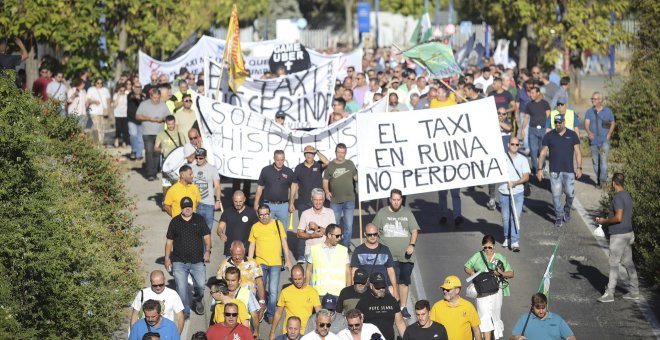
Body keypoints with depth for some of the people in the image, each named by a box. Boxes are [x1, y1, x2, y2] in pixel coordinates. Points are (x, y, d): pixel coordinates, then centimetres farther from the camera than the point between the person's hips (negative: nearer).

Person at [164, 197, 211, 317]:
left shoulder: (199, 220, 7)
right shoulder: (175, 222, 7)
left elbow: (207, 236, 4)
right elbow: (169, 241, 11)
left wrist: (207, 251, -11)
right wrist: (167, 258, 6)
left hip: (197, 261, 0)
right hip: (179, 262, 0)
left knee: (201, 285, -6)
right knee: (181, 288, -5)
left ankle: (197, 300, 26)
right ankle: (185, 311, 8)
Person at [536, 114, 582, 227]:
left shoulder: (572, 135, 5)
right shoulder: (549, 136, 5)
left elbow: (577, 152, 5)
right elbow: (543, 153, 6)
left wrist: (579, 168, -3)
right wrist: (540, 169, 0)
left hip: (569, 171, 0)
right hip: (554, 171, 0)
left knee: (570, 193, -1)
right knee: (556, 195, -1)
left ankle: (567, 210, 27)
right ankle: (558, 217, 8)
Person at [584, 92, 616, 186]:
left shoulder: (608, 111, 4)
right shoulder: (589, 112, 5)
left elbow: (613, 123, 14)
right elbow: (586, 124, -8)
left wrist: (609, 134, -2)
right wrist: (589, 132, -29)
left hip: (604, 140, -2)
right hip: (593, 141, 2)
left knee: (603, 160, -15)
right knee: (595, 161, 8)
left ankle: (603, 179, -17)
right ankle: (598, 179, 19)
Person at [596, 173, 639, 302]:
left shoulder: (618, 197, -19)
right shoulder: (627, 195, 11)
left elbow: (618, 217, -26)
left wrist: (604, 221, -11)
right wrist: (607, 219, 19)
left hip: (619, 235, -9)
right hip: (628, 233, 9)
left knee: (613, 265, -4)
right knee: (628, 263, 14)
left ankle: (609, 294, -1)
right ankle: (634, 291, 19)